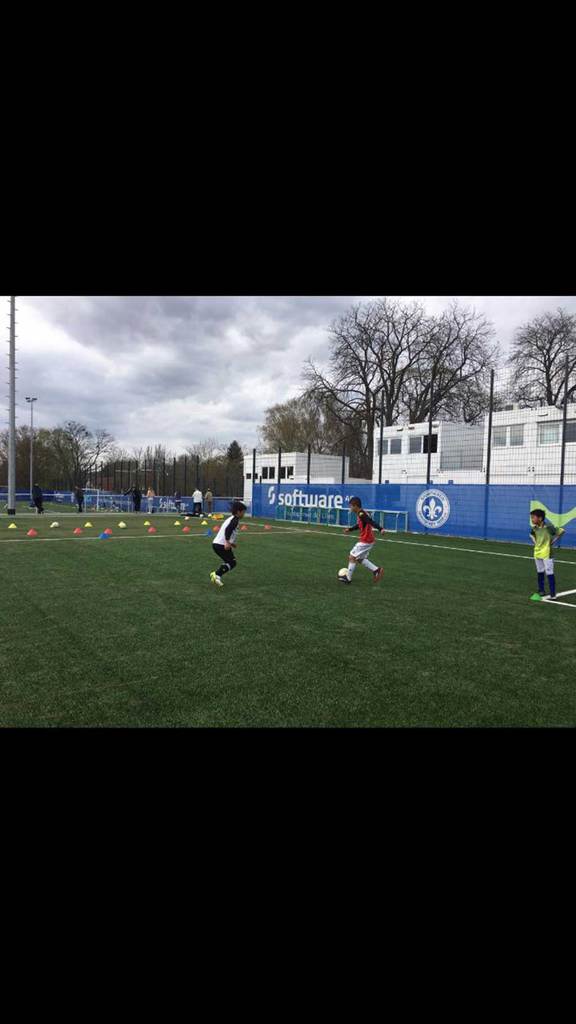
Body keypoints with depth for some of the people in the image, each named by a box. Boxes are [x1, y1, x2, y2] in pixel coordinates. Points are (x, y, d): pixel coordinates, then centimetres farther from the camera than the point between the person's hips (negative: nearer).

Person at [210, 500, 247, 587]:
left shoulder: (230, 519, 20)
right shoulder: (235, 520, -8)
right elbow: (228, 530, -24)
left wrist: (231, 543, 36)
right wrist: (227, 542, -31)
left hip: (216, 543, 9)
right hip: (222, 545, -9)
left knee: (228, 561, 19)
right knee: (232, 562, -3)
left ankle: (216, 574, 7)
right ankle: (217, 575, -15)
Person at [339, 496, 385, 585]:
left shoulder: (362, 514, -20)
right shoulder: (361, 514, 10)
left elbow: (372, 522, -33)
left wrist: (380, 529, -46)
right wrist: (350, 529, 32)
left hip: (365, 541, -10)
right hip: (368, 541, 10)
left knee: (352, 557, 0)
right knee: (360, 559, 18)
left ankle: (348, 578, 10)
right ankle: (376, 570, 11)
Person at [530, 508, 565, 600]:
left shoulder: (548, 527, -19)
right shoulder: (534, 528, 0)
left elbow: (561, 531, -15)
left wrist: (552, 541, -11)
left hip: (547, 554, -6)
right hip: (537, 553, 7)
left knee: (549, 573, -7)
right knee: (540, 572, 16)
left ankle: (553, 595, -4)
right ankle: (541, 591, 29)